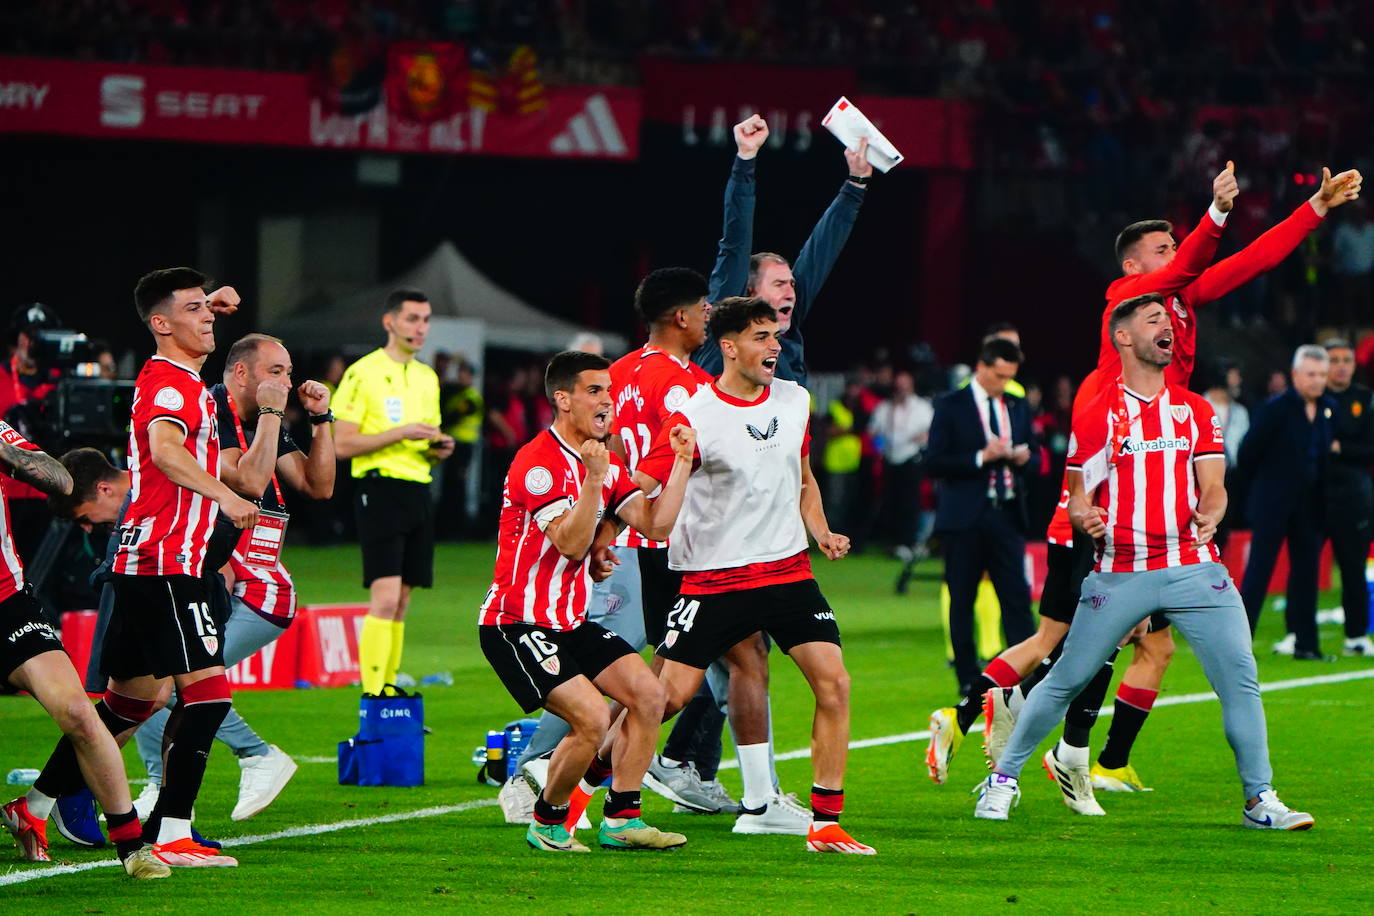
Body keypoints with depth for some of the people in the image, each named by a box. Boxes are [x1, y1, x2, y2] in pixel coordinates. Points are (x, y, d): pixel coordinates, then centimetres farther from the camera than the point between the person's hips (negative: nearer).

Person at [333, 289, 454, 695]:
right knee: (385, 599, -15)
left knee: (401, 603, 8)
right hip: (381, 490, -7)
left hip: (419, 493, 7)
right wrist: (399, 434, -17)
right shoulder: (364, 373, -6)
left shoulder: (427, 377, 17)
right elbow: (341, 444, -11)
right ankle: (372, 697, -16)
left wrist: (438, 447, 3)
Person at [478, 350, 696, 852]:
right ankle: (547, 823, 1)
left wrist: (681, 463, -3)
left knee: (648, 696, -1)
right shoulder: (538, 462, -17)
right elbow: (572, 544, -25)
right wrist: (592, 480, -35)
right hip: (516, 626, -9)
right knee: (592, 719, -20)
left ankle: (621, 820, 7)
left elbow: (655, 525, 3)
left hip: (571, 622, 9)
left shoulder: (604, 462, 11)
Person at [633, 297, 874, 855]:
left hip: (787, 568, 5)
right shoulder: (694, 417, -11)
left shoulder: (794, 401, 7)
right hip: (713, 575, -4)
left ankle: (825, 824, -3)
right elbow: (640, 489, -11)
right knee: (667, 693, -8)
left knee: (833, 681, -9)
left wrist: (819, 532, 7)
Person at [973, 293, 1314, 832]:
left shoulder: (1195, 410, 11)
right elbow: (1078, 498, 6)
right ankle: (1003, 778, 17)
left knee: (1240, 679, -7)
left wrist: (1209, 516, -16)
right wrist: (1084, 517, -18)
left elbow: (1213, 487, 6)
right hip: (1119, 574, -2)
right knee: (1066, 680, 0)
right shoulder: (1096, 415, 4)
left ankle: (1260, 800, 2)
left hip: (1193, 568, 2)